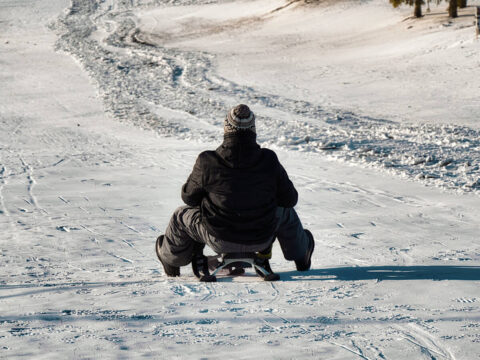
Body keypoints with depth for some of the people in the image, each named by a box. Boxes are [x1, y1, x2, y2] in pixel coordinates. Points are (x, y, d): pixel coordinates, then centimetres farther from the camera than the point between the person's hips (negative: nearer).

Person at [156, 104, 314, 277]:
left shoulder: (207, 163, -21)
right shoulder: (269, 160, -17)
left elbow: (189, 197, -4)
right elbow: (290, 199, -5)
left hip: (219, 240, -1)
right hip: (260, 240, 1)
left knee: (181, 216, 28)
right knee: (285, 213, 33)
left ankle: (171, 262, 53)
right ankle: (301, 256, 59)